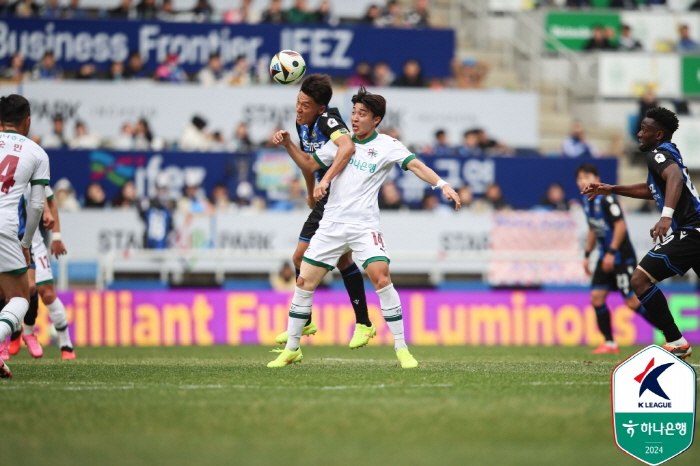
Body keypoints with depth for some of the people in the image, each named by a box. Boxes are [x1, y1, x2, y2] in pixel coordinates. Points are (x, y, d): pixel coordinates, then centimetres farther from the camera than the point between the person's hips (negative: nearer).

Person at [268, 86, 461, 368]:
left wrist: (442, 185, -28)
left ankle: (402, 349, -13)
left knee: (381, 277, -22)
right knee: (304, 282, 2)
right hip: (331, 224, 4)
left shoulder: (387, 145, 0)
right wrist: (288, 144, 5)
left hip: (364, 225, -4)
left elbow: (415, 165, -13)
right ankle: (292, 349, 15)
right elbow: (309, 165, 20)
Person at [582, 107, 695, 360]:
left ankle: (676, 342, -13)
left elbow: (675, 178, -32)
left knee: (640, 280, -12)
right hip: (694, 229, 10)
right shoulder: (667, 153, 20)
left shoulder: (658, 154, -10)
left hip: (688, 232, -10)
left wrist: (667, 215, -46)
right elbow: (652, 189, 36)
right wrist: (612, 189, 33)